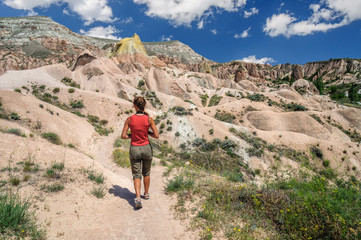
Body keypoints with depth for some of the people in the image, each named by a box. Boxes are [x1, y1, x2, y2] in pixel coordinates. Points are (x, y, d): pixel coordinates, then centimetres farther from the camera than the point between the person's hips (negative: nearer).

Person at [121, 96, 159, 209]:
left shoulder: (129, 119, -9)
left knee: (137, 175, 9)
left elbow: (123, 136, -8)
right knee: (146, 173, 22)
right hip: (146, 148, 1)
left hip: (134, 149, -1)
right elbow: (156, 135, -9)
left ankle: (138, 198, -6)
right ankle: (146, 194, 37)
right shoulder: (149, 119, -10)